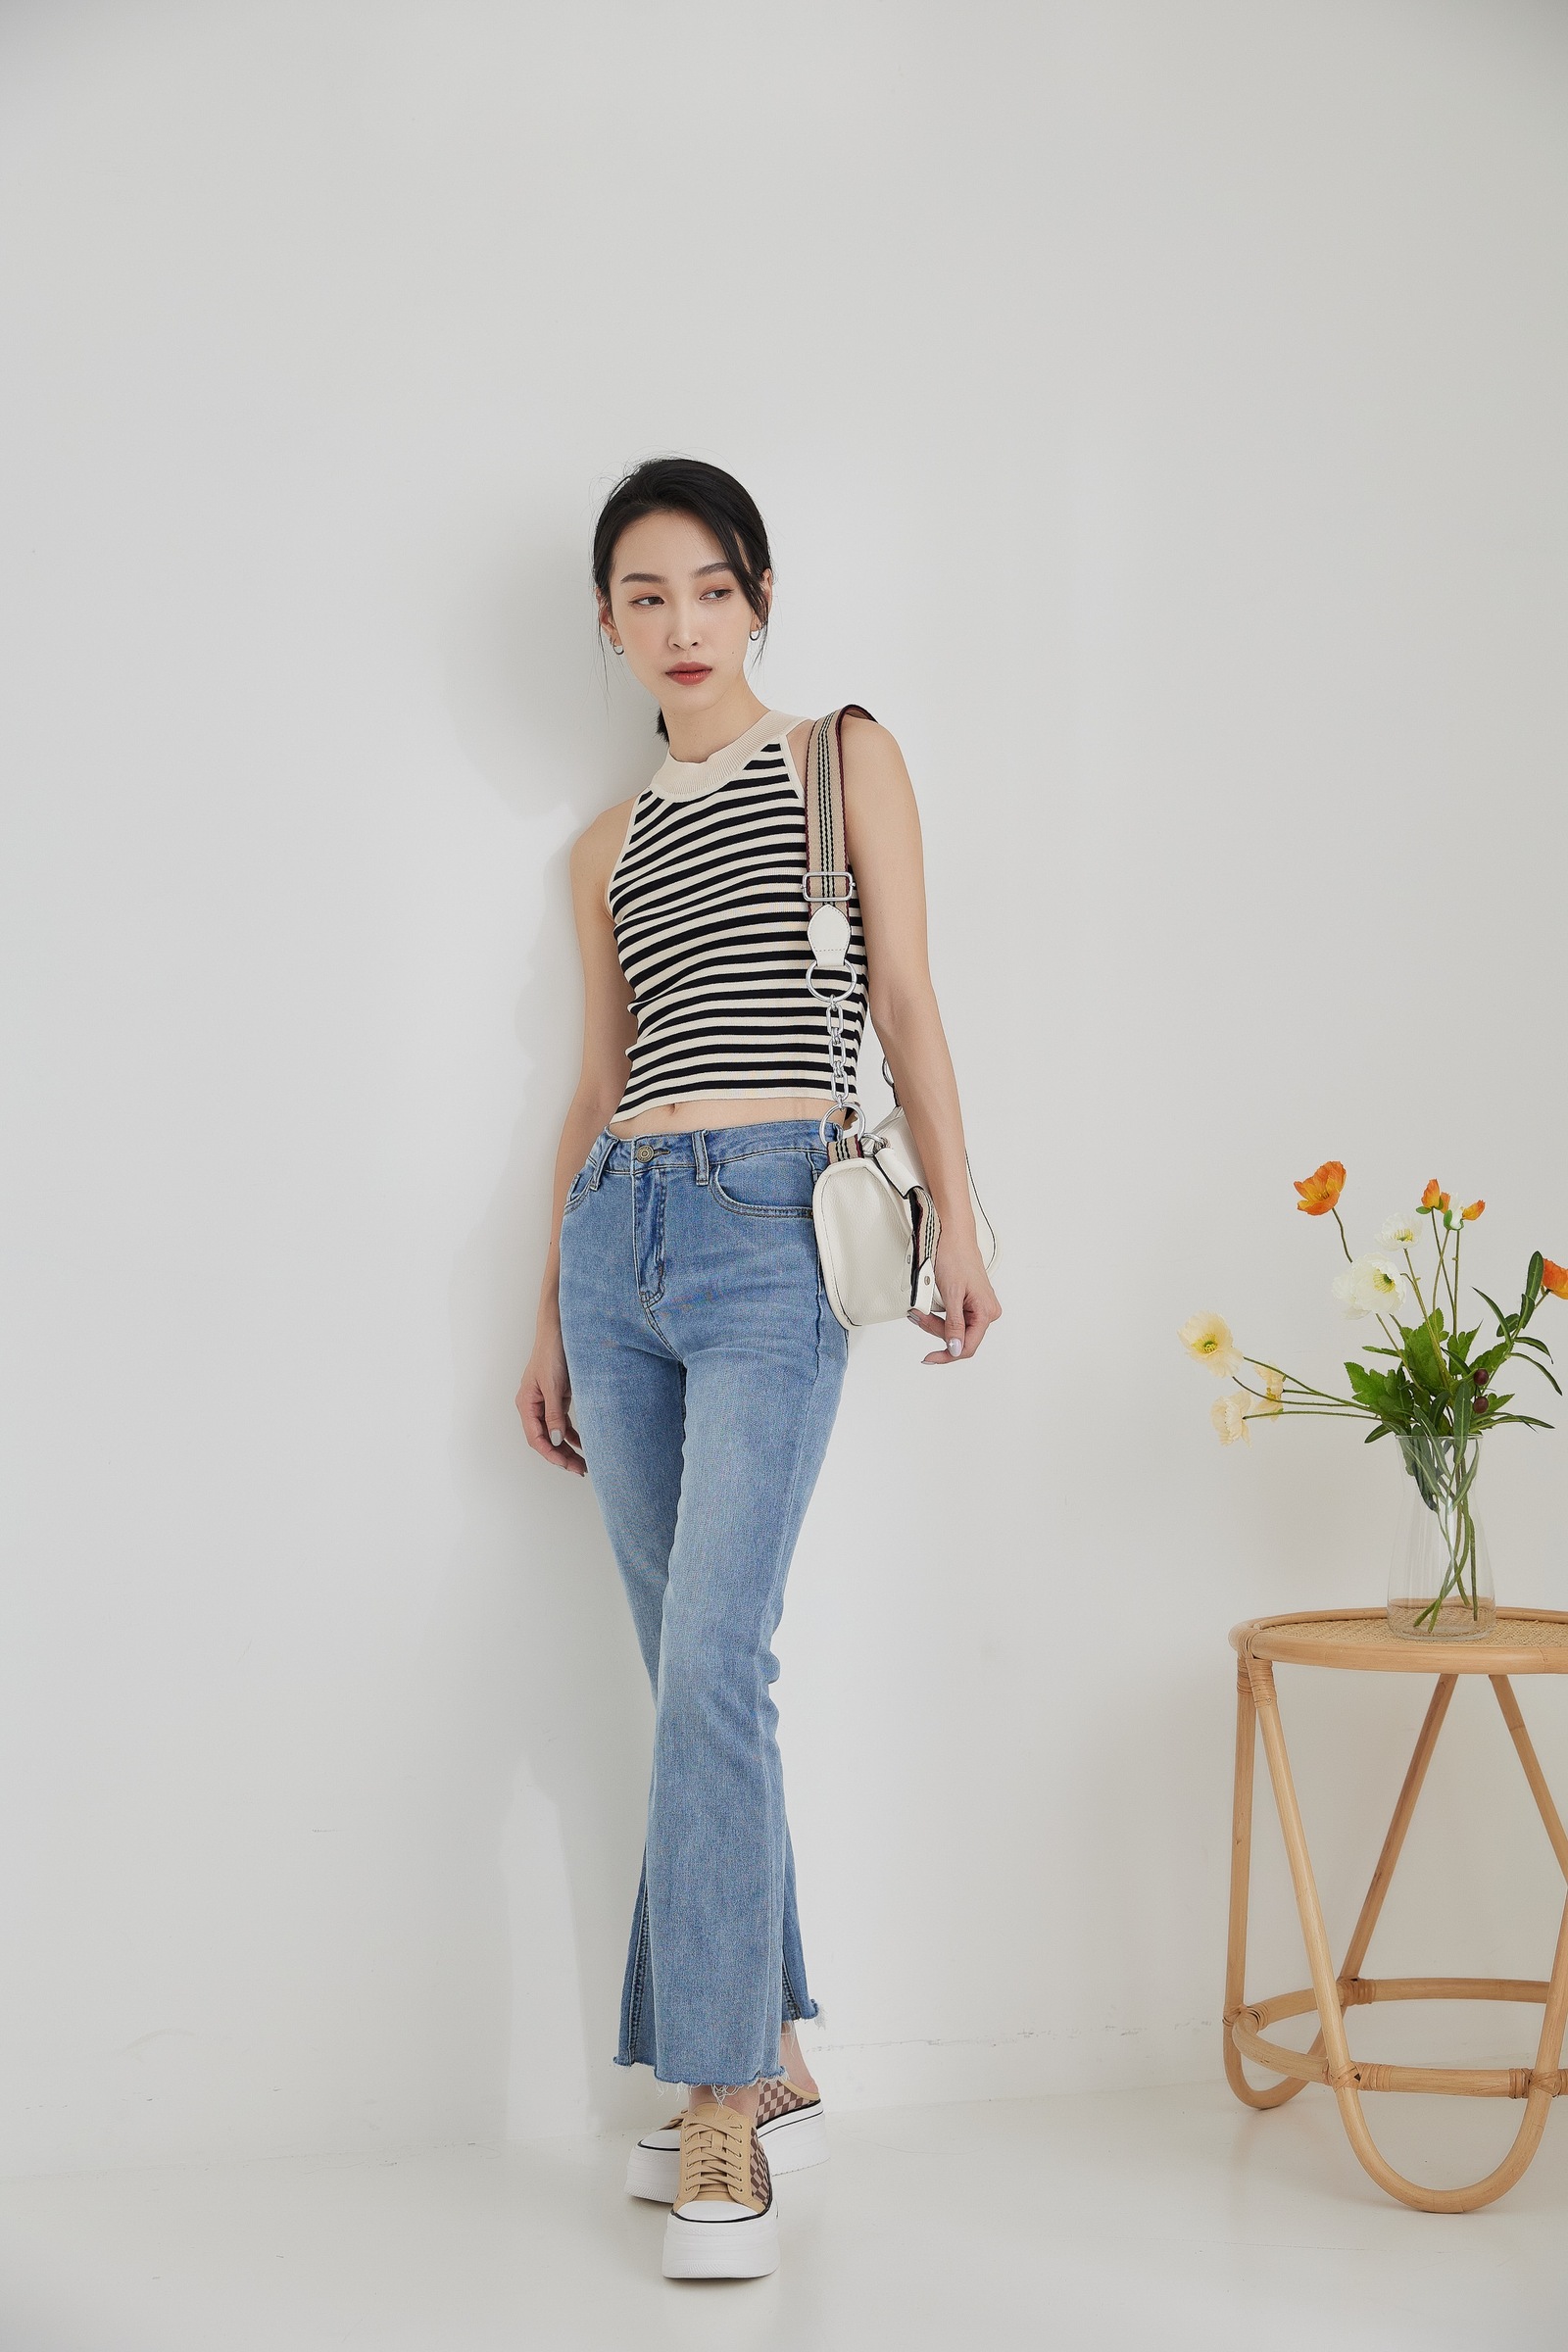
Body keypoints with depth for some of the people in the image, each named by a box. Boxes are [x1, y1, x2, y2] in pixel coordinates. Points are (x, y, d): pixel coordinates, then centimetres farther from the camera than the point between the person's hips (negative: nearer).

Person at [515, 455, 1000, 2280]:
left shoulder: (844, 758, 8)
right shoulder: (607, 845, 19)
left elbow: (906, 1000, 4)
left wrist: (956, 1226, -3)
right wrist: (551, 1319, 19)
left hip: (772, 1235, -5)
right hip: (618, 1241, 5)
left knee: (713, 1666, -15)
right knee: (690, 1671, 5)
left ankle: (725, 2118, -9)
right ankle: (768, 2070, 16)